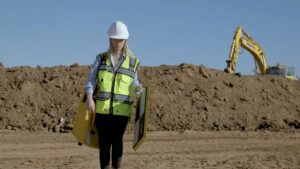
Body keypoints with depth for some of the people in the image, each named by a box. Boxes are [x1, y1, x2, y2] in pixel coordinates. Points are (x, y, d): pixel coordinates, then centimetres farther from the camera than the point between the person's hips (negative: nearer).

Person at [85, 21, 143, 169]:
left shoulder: (132, 62, 9)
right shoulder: (101, 58, 9)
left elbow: (134, 83, 16)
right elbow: (91, 79, -1)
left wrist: (138, 89, -9)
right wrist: (89, 98, -16)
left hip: (121, 109, 0)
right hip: (102, 108, 1)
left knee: (117, 140, -10)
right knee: (104, 142, -1)